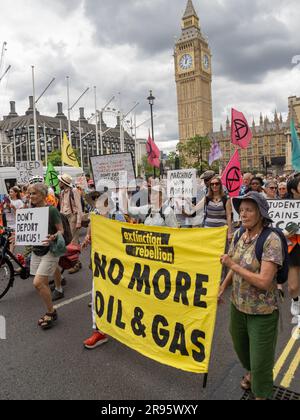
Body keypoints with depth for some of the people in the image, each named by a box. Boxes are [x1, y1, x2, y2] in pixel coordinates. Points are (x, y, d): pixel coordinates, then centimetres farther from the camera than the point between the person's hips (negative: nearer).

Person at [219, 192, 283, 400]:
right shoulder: (239, 235, -3)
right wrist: (223, 288, 3)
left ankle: (261, 394, 38)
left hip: (262, 311, -6)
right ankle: (251, 372, 58)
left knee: (261, 358, 10)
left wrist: (232, 265, -24)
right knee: (241, 346, 27)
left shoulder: (271, 240, -23)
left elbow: (264, 281, -29)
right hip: (238, 305, 7)